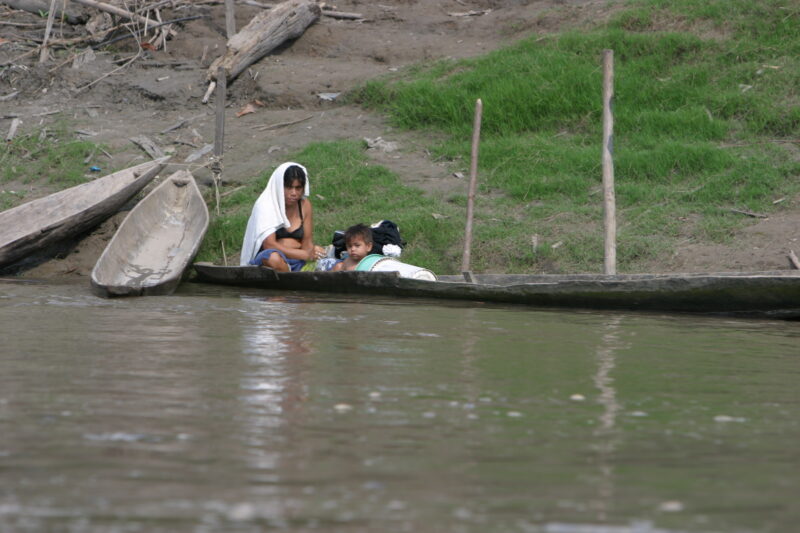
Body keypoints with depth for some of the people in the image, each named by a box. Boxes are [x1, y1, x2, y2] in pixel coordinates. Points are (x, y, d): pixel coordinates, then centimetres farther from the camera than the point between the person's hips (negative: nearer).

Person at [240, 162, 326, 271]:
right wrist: (305, 254, -25)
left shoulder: (304, 205, 7)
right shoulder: (265, 206, -8)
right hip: (265, 261, -4)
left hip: (297, 262, 4)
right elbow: (269, 245, -18)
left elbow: (307, 241, 7)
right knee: (274, 258, -39)